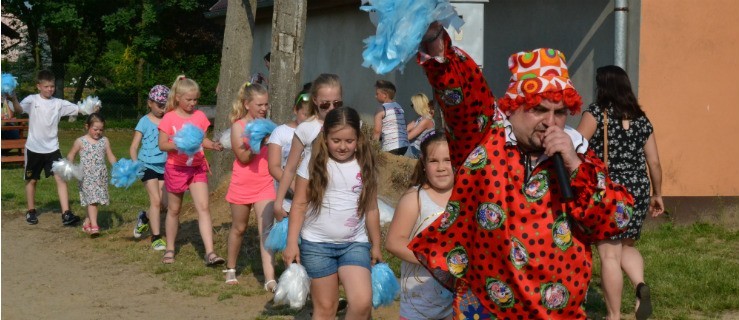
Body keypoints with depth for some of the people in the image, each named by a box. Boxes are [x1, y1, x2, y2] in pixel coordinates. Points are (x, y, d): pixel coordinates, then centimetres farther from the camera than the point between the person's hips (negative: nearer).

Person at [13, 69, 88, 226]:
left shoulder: (59, 103, 0)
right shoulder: (32, 100, -6)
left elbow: (78, 109, -7)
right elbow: (19, 109, -24)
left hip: (52, 148, 1)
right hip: (34, 148, -1)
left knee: (60, 178, -10)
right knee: (31, 180, 13)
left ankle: (66, 214, -12)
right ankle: (31, 211, 30)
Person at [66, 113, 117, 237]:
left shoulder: (104, 141, 6)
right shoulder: (80, 142, -1)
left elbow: (110, 157, 10)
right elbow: (71, 155, 7)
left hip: (101, 176, 4)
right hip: (86, 176, -4)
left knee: (95, 201, 7)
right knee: (92, 200, -14)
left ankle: (87, 222, 24)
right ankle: (94, 226, -18)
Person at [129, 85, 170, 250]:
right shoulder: (145, 122, -3)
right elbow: (134, 147, -4)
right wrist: (135, 164, -19)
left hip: (163, 166, 3)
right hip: (147, 165, -3)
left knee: (163, 203, 3)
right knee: (156, 200, -9)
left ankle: (144, 217, 35)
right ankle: (156, 238, 1)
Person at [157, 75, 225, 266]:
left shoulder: (200, 116, 3)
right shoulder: (169, 118, -8)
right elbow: (162, 145, -10)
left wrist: (213, 145, -9)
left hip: (197, 168, 2)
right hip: (176, 168, -2)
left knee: (203, 207, -10)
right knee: (174, 209, 12)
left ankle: (210, 253, -15)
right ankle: (170, 249, 28)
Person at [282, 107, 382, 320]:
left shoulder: (365, 166, 3)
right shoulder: (314, 162, -4)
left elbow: (371, 209, 11)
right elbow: (299, 205, -2)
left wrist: (376, 246, 15)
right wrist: (292, 243, -7)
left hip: (355, 244, 1)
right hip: (317, 244, -1)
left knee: (362, 303, -18)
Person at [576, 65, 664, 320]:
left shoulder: (597, 113, -5)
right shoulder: (641, 118, 9)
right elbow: (654, 162, 11)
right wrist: (657, 194, 21)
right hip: (638, 190, 5)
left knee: (609, 254, 0)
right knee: (626, 245, 23)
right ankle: (641, 286, -4)